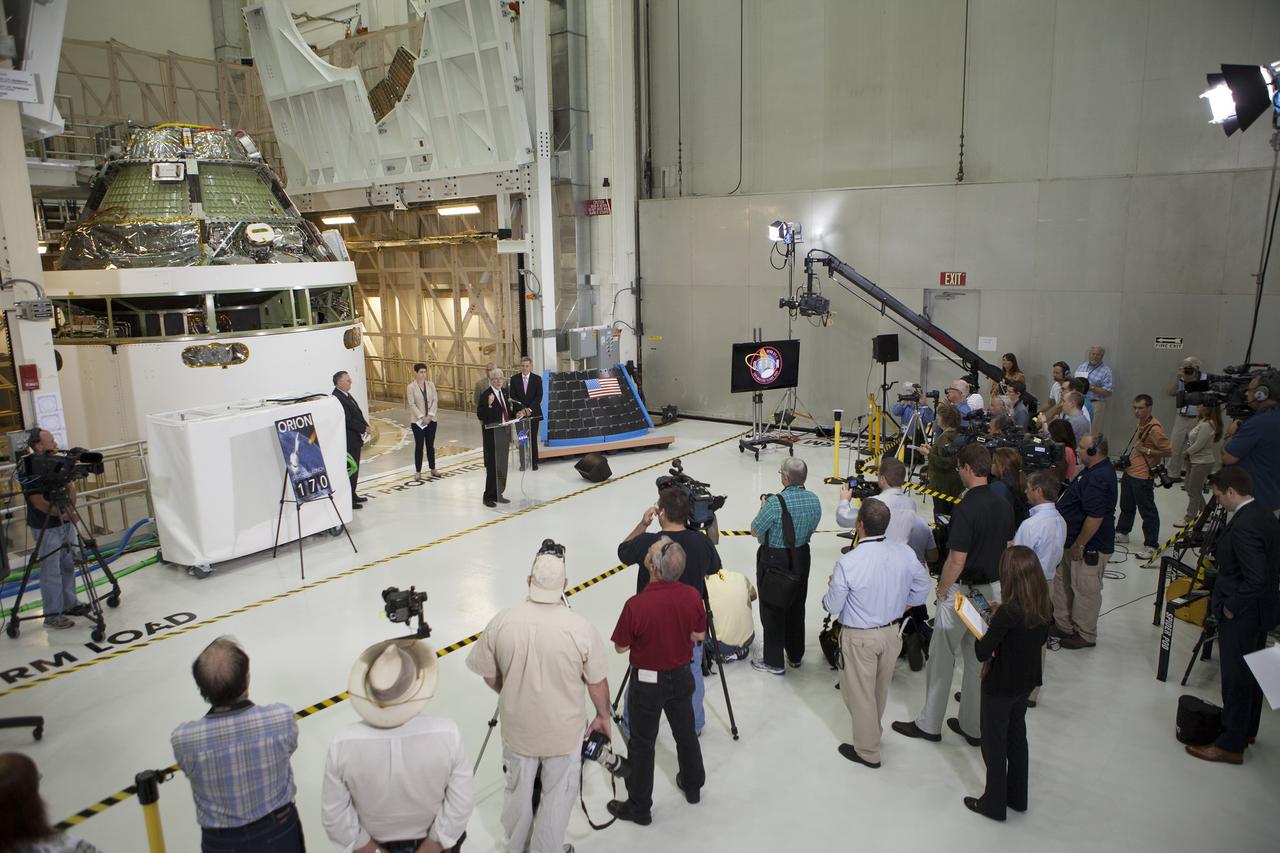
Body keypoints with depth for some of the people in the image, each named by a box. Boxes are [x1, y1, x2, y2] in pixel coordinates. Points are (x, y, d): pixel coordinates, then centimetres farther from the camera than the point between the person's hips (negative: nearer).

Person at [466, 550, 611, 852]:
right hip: (564, 733, -2)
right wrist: (603, 717, 8)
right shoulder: (581, 628, -23)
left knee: (518, 791, 26)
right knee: (557, 796, 20)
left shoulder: (501, 622, -18)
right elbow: (597, 682, -11)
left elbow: (489, 675, -4)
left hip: (517, 729, 3)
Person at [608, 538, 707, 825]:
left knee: (642, 744, 13)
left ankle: (639, 807, 28)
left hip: (647, 682, -4)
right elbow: (699, 635, 0)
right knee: (686, 733, 25)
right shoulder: (692, 596, -16)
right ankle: (693, 785, 47)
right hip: (681, 677, 5)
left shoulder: (636, 605, -30)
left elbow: (621, 647, -15)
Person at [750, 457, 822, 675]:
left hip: (774, 561, -6)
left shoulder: (776, 502, -26)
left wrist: (763, 508, -2)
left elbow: (755, 531, -16)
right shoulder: (814, 500, -5)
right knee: (796, 608, 20)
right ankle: (795, 655, 35)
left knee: (772, 610, 7)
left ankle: (773, 662, 16)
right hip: (801, 559, 6)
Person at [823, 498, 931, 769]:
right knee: (880, 689, 26)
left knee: (860, 693, 14)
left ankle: (867, 752, 29)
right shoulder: (906, 553, -14)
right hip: (893, 632, 5)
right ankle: (873, 732, 48)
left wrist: (832, 586, 5)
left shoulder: (848, 564, -28)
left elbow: (833, 607, -16)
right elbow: (922, 588, 2)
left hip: (860, 638, -5)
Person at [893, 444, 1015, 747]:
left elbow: (957, 560, -23)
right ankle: (973, 726, 27)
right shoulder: (1004, 505, 1)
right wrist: (996, 579, 19)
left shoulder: (966, 509, -23)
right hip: (993, 591, 7)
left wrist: (942, 590, -8)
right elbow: (1007, 549, 9)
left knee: (941, 657, 6)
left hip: (963, 591, -7)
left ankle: (929, 724, 18)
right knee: (979, 659, 16)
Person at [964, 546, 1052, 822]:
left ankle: (994, 803, 26)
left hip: (1000, 686, -7)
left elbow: (982, 653, -25)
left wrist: (983, 635, -5)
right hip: (1027, 681, 7)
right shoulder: (1046, 607, -9)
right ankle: (1017, 797, 39)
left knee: (994, 744, 11)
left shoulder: (1008, 612, -30)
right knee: (1017, 737, 24)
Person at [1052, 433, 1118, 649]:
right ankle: (1064, 625, 34)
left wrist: (1079, 545, -22)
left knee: (1085, 591, 6)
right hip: (1074, 542, 11)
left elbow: (1095, 518, -31)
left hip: (1090, 548, -10)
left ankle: (1085, 635, 22)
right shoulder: (1099, 469, 7)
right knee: (1062, 584, 20)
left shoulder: (1097, 479, -27)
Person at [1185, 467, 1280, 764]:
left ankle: (1231, 745, 12)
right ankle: (1246, 730, 38)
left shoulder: (1244, 526, -27)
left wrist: (1231, 607, -17)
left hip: (1241, 616, -10)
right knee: (1251, 673, 22)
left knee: (1236, 679, 1)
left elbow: (1255, 580, -30)